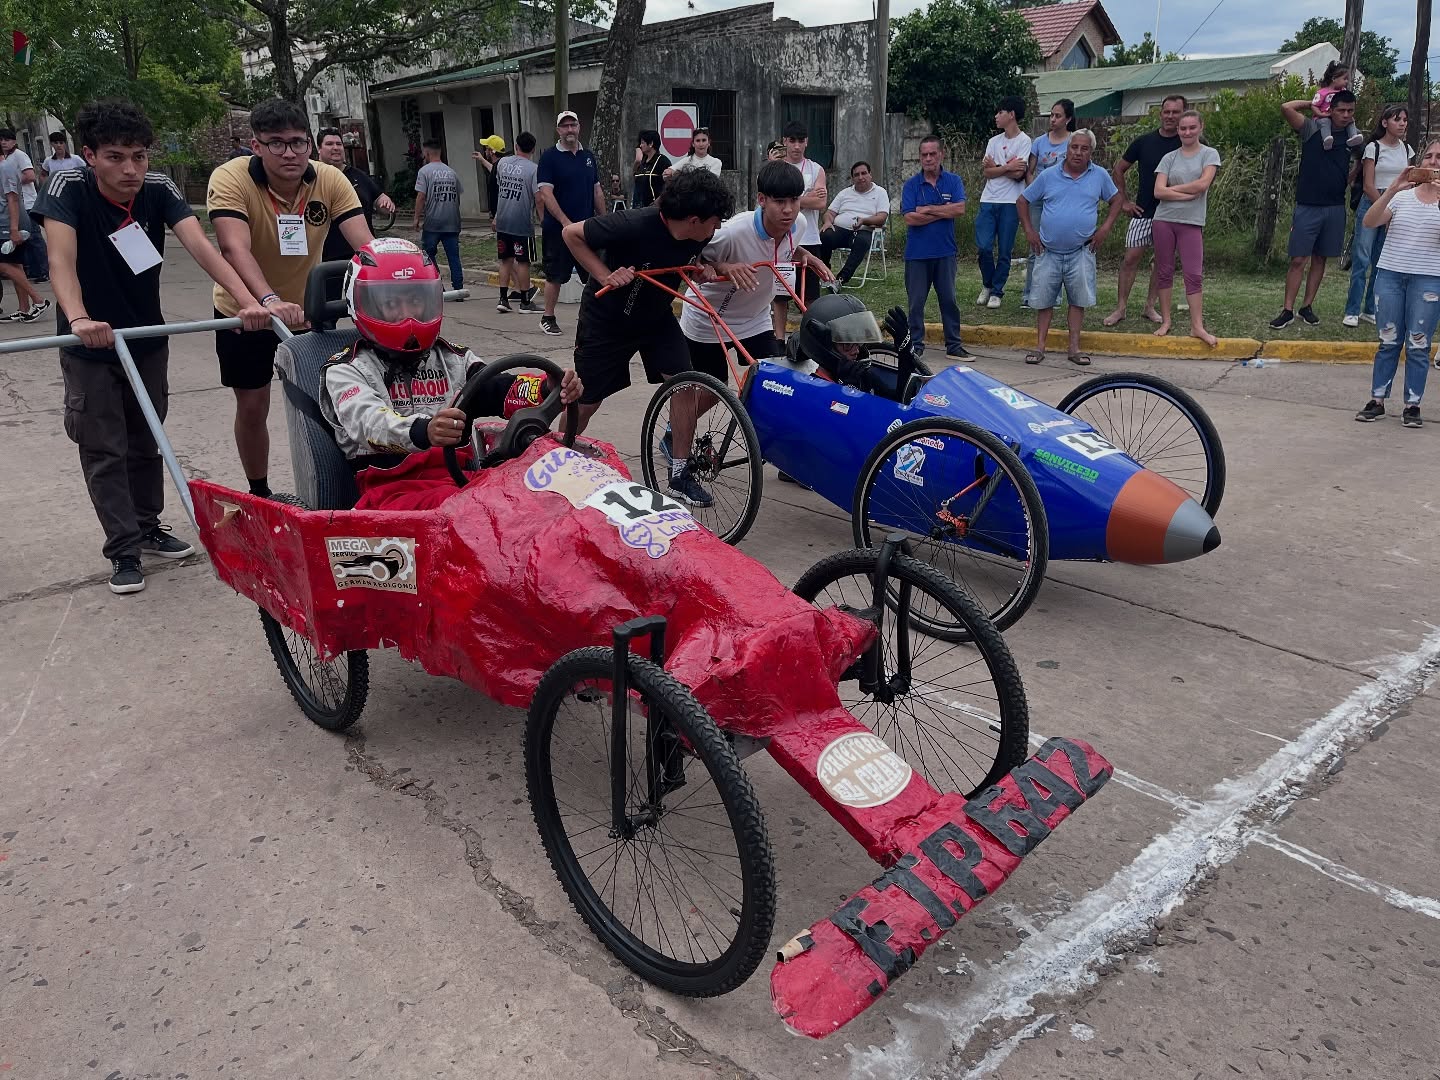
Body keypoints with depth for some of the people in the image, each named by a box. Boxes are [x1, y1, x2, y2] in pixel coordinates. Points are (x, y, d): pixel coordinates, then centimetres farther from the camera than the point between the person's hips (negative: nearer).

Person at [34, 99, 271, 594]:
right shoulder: (68, 187, -19)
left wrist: (246, 300, -43)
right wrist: (79, 319, -50)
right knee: (104, 450, 2)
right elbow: (61, 257, -32)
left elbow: (200, 246, -27)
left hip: (149, 340, 3)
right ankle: (123, 550, 12)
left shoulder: (159, 189, -12)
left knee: (145, 442, 15)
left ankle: (147, 528, 31)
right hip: (89, 347, -3)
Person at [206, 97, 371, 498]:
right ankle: (258, 493, 25)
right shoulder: (230, 179, -24)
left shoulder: (330, 180, -17)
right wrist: (269, 300, -57)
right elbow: (235, 248, -39)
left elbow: (364, 243, -27)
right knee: (252, 406, 6)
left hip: (306, 309, 2)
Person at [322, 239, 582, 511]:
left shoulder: (452, 359, 24)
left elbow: (497, 389, 6)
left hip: (461, 474, 4)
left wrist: (549, 389, -17)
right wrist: (423, 431, -36)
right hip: (394, 486, -4)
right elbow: (371, 422, -12)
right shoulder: (346, 370, 9)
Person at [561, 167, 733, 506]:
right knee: (586, 402, 4)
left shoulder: (697, 237, -15)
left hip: (656, 317, 5)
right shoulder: (635, 225, -32)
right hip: (607, 319, -5)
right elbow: (572, 234, -21)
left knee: (684, 385, -11)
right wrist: (605, 275, -28)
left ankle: (680, 474, 1)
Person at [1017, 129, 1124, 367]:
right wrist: (1029, 231, 1)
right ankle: (1040, 346, 11)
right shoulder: (1048, 176, 2)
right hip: (1049, 251, 0)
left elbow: (1117, 199, 15)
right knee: (1043, 300, 3)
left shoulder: (1100, 176, 4)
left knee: (1078, 300, 1)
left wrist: (1106, 228, 2)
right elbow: (1022, 201, 9)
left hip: (1081, 252, 0)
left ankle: (1074, 348, 9)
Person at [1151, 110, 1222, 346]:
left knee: (1194, 275, -4)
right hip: (1164, 220, 2)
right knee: (1164, 272, 6)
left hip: (1192, 222, -2)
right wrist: (1189, 194, -11)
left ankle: (1197, 326, -3)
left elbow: (1203, 184, -11)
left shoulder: (1209, 154, 4)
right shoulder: (1169, 158, 6)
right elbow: (1158, 191, -5)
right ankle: (1165, 321, 15)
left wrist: (1172, 188, -4)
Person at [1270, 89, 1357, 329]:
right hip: (1307, 206, -4)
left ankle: (1308, 306, 18)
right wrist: (1313, 103, -3)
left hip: (1335, 208, 4)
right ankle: (1288, 311, 0)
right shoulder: (1313, 129, -3)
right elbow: (1287, 108, -16)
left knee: (1320, 258, 9)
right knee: (1297, 259, -5)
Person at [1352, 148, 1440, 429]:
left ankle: (1412, 405, 7)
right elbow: (1369, 222, -6)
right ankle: (1377, 400, 11)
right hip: (1390, 275, 1)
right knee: (1388, 341, 6)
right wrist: (1393, 189, -16)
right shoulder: (1402, 196, 7)